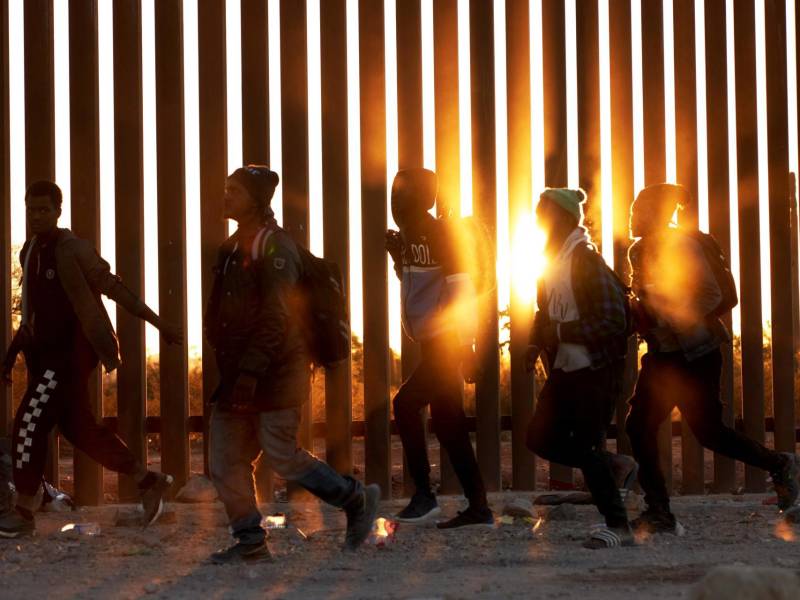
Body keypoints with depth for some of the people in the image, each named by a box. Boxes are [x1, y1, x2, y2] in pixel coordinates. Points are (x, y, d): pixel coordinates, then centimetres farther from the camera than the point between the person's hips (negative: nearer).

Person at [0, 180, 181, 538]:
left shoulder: (72, 250, -14)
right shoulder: (30, 252, 11)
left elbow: (114, 288, -13)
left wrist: (159, 324, -12)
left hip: (72, 351, -9)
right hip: (47, 352, 9)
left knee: (29, 424, -10)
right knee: (77, 427, 12)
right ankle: (149, 482, 23)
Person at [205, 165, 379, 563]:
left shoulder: (275, 250, -13)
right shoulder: (233, 249, 15)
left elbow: (276, 318, -20)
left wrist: (251, 371, -26)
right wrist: (227, 362, 14)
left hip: (274, 376, -9)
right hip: (239, 374, 9)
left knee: (283, 456, -9)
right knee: (225, 461, 3)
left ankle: (357, 500, 9)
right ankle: (250, 542, 10)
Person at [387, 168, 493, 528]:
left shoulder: (440, 232, -12)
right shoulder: (409, 237, 13)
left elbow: (462, 289, -17)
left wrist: (466, 347, -21)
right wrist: (397, 256, 10)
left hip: (447, 342, -9)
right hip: (431, 343, 9)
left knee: (406, 404, -15)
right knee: (448, 426, 7)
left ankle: (423, 494, -9)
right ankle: (478, 508, 10)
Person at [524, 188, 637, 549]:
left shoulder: (586, 261, -16)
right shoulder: (552, 262, 9)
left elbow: (612, 322, -21)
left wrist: (559, 332, -23)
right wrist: (536, 343, 4)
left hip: (596, 370, -9)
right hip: (565, 368, 9)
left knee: (586, 447, -6)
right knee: (540, 438, 7)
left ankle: (619, 528, 5)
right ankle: (615, 466, 23)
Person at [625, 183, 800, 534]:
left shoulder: (682, 245, -14)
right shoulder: (639, 251, 10)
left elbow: (711, 294, -18)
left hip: (695, 354, -8)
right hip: (662, 356, 8)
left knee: (707, 430, -3)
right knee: (639, 427, -3)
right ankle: (659, 514, 3)